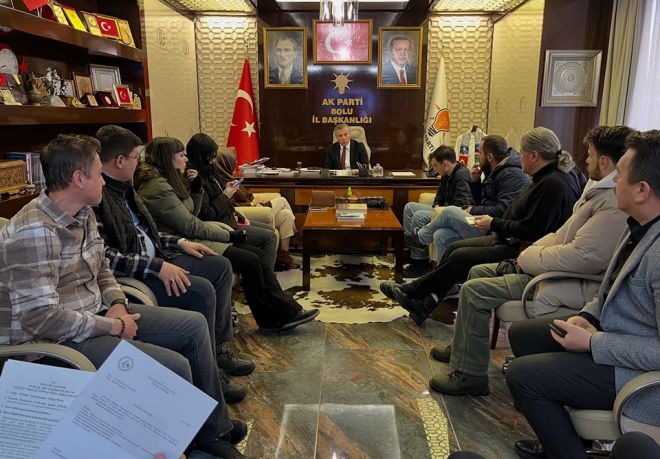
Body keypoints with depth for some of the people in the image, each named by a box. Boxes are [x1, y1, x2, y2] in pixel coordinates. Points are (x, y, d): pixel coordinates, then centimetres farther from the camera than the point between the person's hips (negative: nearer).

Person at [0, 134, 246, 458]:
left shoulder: (83, 215, 4)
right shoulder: (34, 233, -26)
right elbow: (40, 318, -29)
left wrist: (117, 304, -4)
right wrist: (113, 327, -19)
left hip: (96, 314, 10)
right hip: (58, 338, -9)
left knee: (194, 326, 6)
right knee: (174, 366, -23)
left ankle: (214, 427, 20)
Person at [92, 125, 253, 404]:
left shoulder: (121, 188, 12)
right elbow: (102, 255, -27)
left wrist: (179, 243, 11)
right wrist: (157, 267, -28)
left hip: (153, 260, 11)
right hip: (130, 276, -11)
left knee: (221, 266, 8)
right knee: (201, 290, -27)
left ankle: (219, 347, 14)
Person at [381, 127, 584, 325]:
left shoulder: (553, 184, -22)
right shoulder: (547, 176, 10)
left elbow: (531, 230, -25)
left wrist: (494, 224, -13)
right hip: (514, 241, 10)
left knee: (460, 257, -12)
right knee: (456, 247, 5)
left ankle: (411, 292, 5)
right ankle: (425, 302, 5)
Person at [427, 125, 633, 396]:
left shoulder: (617, 203, -23)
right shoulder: (602, 189, 11)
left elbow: (584, 256, -29)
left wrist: (530, 258, -16)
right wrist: (534, 250, 0)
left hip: (574, 284, -11)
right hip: (561, 269, 11)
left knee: (474, 291, -16)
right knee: (479, 271, 15)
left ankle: (469, 374, -1)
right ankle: (463, 348, 27)